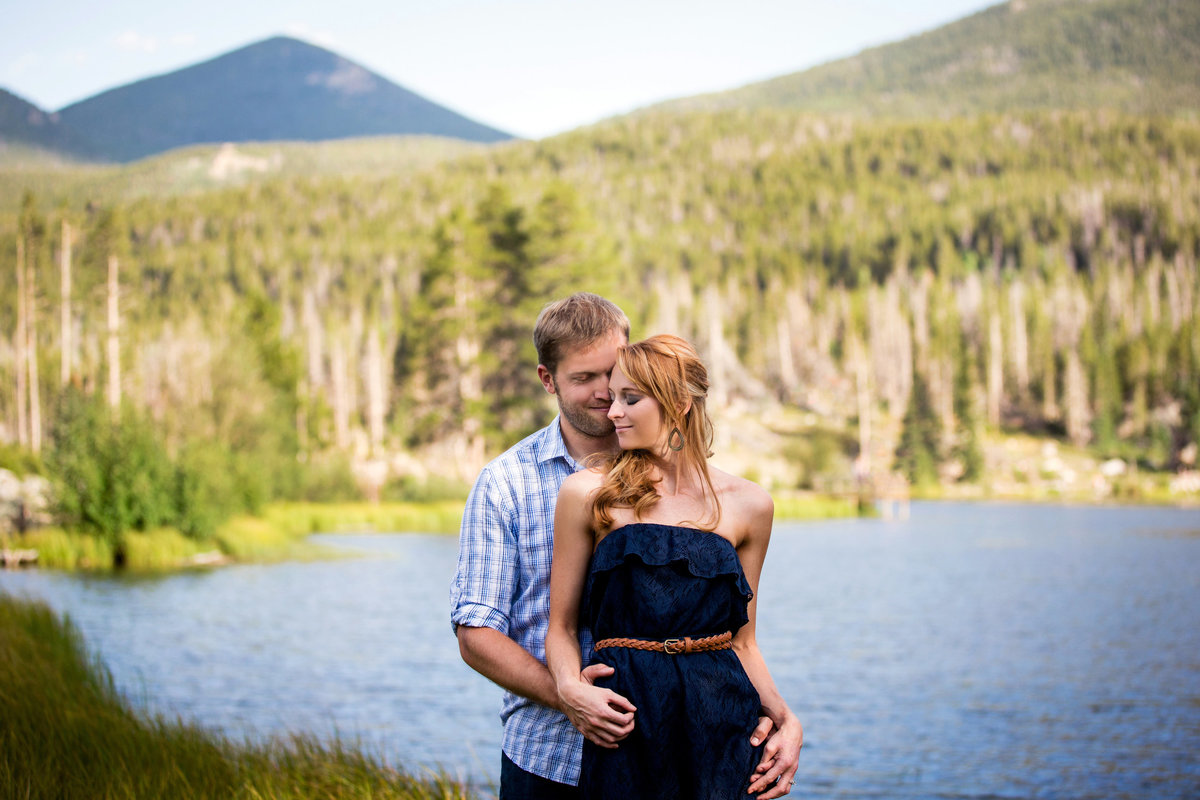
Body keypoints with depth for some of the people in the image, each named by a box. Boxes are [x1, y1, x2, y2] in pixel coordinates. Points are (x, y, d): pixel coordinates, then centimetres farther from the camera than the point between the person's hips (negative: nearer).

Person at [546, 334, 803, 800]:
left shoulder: (748, 505, 7)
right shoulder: (587, 493, 2)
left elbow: (742, 641, 13)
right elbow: (562, 626, 6)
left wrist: (786, 721, 0)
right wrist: (571, 687, -14)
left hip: (722, 728, 2)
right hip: (626, 726, -1)